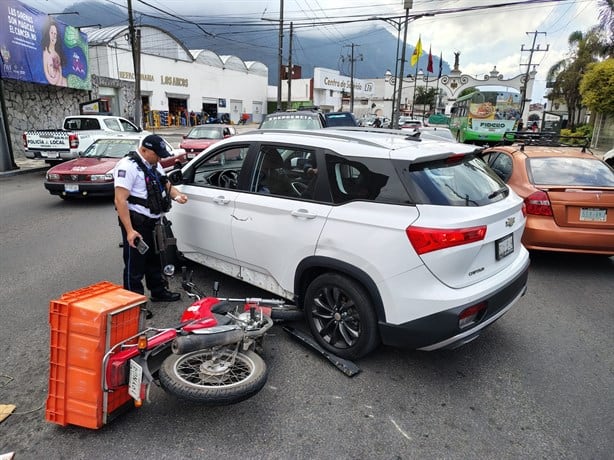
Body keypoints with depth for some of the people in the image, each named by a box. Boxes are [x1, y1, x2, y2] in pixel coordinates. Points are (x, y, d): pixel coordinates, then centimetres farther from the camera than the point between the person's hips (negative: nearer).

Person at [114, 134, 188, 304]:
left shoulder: (154, 165, 11)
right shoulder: (128, 166, -18)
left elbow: (166, 184, 23)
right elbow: (120, 200, -23)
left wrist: (177, 195, -1)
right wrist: (129, 231, -27)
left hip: (153, 222, 9)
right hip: (136, 223, -9)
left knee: (155, 260, 22)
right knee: (135, 266, 1)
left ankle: (158, 292, 38)